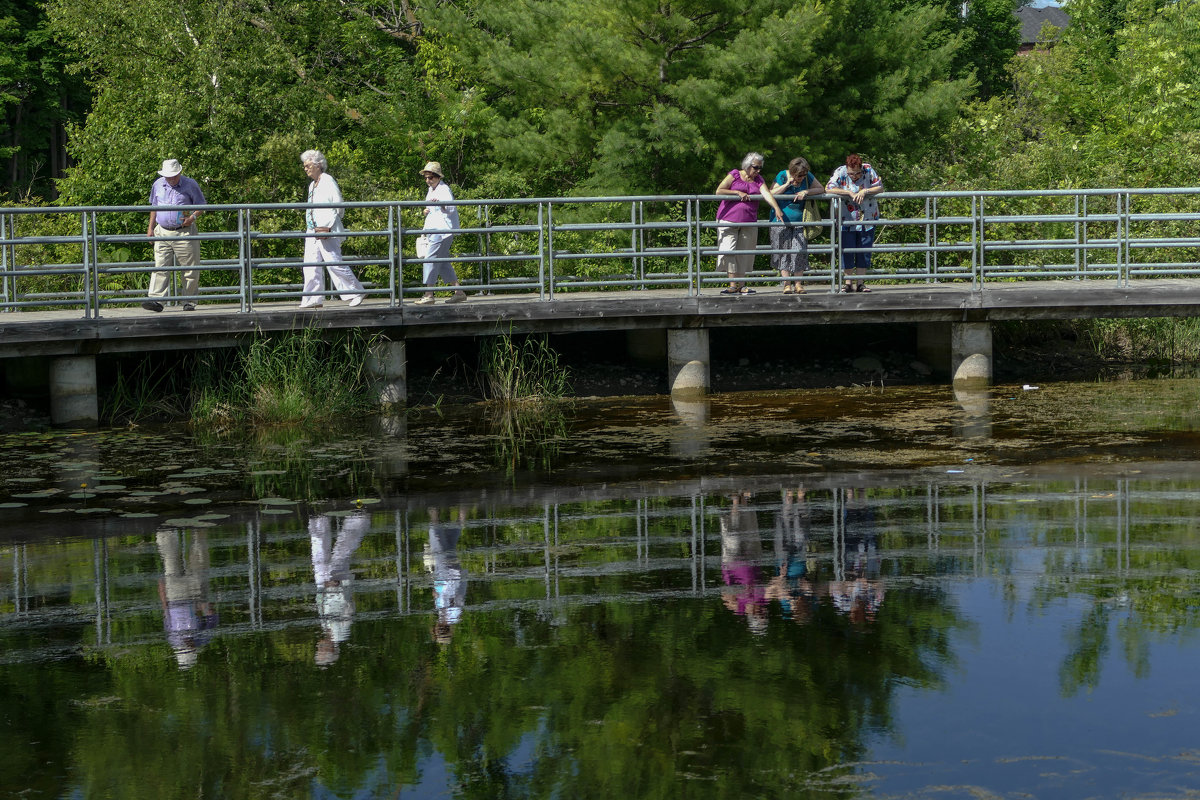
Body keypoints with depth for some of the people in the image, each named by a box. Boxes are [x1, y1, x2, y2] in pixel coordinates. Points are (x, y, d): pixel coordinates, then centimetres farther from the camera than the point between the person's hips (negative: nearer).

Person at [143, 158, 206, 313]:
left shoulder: (190, 185, -1)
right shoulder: (157, 185, 9)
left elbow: (202, 205, 3)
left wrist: (193, 217, -16)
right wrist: (151, 228, 16)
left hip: (185, 232, -2)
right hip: (163, 233, 2)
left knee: (190, 269, 1)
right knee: (160, 267, -9)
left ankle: (190, 301, 10)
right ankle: (156, 300, -16)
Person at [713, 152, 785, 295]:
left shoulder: (758, 180, 12)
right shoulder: (734, 175, 2)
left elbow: (767, 194, -4)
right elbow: (719, 191, -3)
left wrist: (777, 209, -19)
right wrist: (738, 192, -12)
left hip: (749, 222, 4)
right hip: (729, 219, -4)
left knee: (744, 254, 3)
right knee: (729, 251, -11)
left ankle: (741, 285, 7)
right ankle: (732, 285, -11)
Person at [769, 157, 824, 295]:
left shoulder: (807, 177, 2)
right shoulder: (782, 176, -6)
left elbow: (821, 189, 4)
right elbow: (771, 194, -9)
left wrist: (806, 192, -12)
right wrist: (787, 184, -19)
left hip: (799, 221, 2)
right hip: (781, 221, -2)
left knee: (800, 251, -7)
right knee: (783, 251, -5)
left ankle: (798, 283, -2)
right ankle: (787, 284, -4)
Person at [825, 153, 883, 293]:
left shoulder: (868, 170, -5)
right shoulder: (840, 173, -9)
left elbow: (880, 187, -3)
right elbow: (828, 188, -20)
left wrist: (865, 191, -19)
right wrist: (849, 193, -24)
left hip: (867, 220, 1)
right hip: (847, 221, -1)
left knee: (864, 252, 3)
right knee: (847, 252, -2)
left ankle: (860, 283, 11)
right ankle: (848, 283, 7)